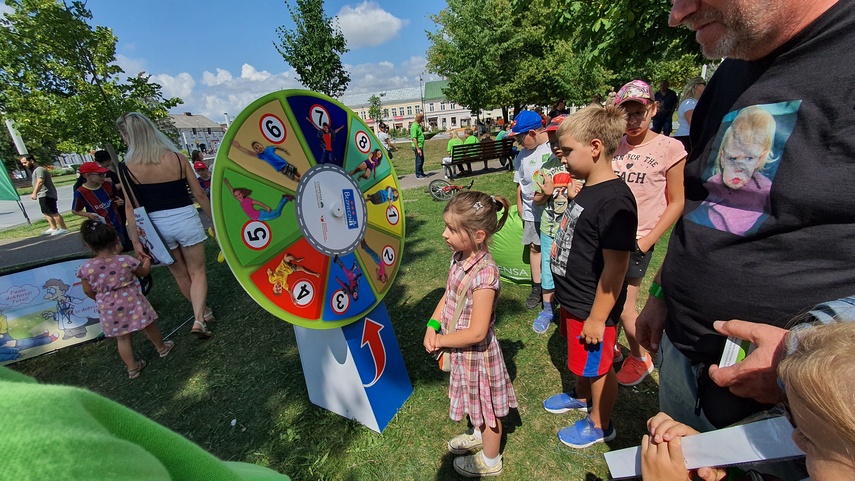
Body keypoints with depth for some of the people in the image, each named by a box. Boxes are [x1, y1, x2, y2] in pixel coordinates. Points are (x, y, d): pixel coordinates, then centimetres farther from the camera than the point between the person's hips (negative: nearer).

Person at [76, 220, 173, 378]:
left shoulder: (86, 267, -10)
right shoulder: (125, 261, -15)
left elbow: (88, 291, 0)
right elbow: (144, 272, 3)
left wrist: (101, 298, 20)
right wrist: (146, 260, 22)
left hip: (109, 309, 2)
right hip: (131, 302, -2)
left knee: (122, 338, 14)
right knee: (149, 327, 20)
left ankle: (132, 367, 22)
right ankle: (162, 348, 39)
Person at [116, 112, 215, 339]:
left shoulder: (128, 167, -6)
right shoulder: (177, 157, -4)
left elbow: (130, 207, -6)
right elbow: (199, 195, -2)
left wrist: (136, 240, 0)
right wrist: (215, 219, 9)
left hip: (158, 225, 1)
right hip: (186, 219, -1)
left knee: (180, 274, 20)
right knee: (197, 272, 10)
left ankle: (203, 312, 36)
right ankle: (198, 319, -5)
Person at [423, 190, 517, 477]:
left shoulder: (484, 274, -34)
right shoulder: (459, 257, -9)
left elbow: (476, 333, -30)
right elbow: (447, 296, 3)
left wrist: (441, 341, -17)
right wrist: (432, 327, -11)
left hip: (477, 353, -7)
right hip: (462, 351, 8)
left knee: (487, 408, 20)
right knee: (475, 401, 32)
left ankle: (490, 462, 46)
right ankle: (478, 434, 60)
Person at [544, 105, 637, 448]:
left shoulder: (614, 200, -27)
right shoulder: (588, 189, 4)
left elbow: (615, 268, -26)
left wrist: (597, 318, -21)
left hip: (592, 308, -9)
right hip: (574, 301, 9)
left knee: (598, 366, 14)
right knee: (581, 359, 29)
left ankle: (600, 426, 39)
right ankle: (582, 397, 54)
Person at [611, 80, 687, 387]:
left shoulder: (669, 148, -5)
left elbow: (677, 203, -4)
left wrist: (646, 242, -11)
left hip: (635, 241, -4)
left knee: (623, 308, 4)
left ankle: (640, 357, 33)